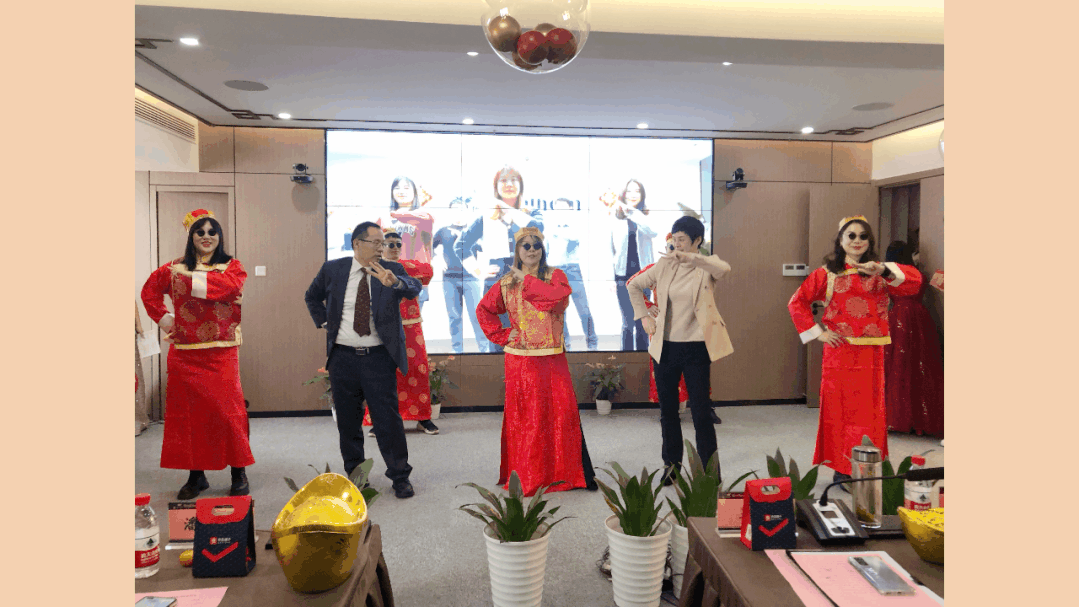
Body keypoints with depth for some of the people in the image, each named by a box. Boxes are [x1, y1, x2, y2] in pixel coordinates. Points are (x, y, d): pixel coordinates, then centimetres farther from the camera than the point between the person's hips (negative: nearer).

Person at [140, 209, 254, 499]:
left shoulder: (232, 266, 4)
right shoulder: (175, 268, 12)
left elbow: (230, 286, -18)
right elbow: (150, 290, 25)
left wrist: (190, 278, -11)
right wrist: (163, 318, 11)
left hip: (221, 352, -3)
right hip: (184, 353, 3)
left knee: (228, 410, -4)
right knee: (187, 412, 6)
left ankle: (239, 475, 8)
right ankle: (196, 475, 19)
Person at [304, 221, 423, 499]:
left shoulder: (391, 270, -1)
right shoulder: (332, 269, 3)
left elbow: (414, 288, -21)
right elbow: (312, 297, 20)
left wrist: (395, 282, -42)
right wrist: (324, 322, 6)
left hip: (379, 358, -2)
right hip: (343, 358, 2)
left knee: (388, 419, -1)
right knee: (347, 421, 12)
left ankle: (400, 477, 13)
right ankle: (354, 475, 28)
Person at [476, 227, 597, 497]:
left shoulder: (555, 275, 5)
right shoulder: (506, 283, 9)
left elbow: (560, 295, -17)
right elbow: (484, 310, 17)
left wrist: (527, 280, -11)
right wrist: (501, 335, 5)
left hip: (553, 358, 0)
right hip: (521, 359, 1)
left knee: (563, 411, -5)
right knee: (525, 416, 2)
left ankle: (570, 473, 7)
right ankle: (527, 477, 13)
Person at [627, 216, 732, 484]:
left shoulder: (706, 267, -5)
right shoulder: (665, 265, 5)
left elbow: (724, 268, -31)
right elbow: (634, 286, 17)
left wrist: (689, 257, -43)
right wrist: (643, 316, 7)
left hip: (695, 348, -4)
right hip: (665, 346, 4)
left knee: (701, 412, -1)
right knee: (667, 409, 14)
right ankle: (671, 463, 31)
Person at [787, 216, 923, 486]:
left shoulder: (880, 273, 11)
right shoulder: (827, 273, 5)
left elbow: (915, 281, -5)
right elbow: (796, 302, 3)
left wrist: (884, 270, -20)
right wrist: (817, 332, -3)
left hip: (871, 355, 2)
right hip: (839, 352, -2)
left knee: (869, 410, 4)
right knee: (839, 409, 1)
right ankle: (841, 469, 11)